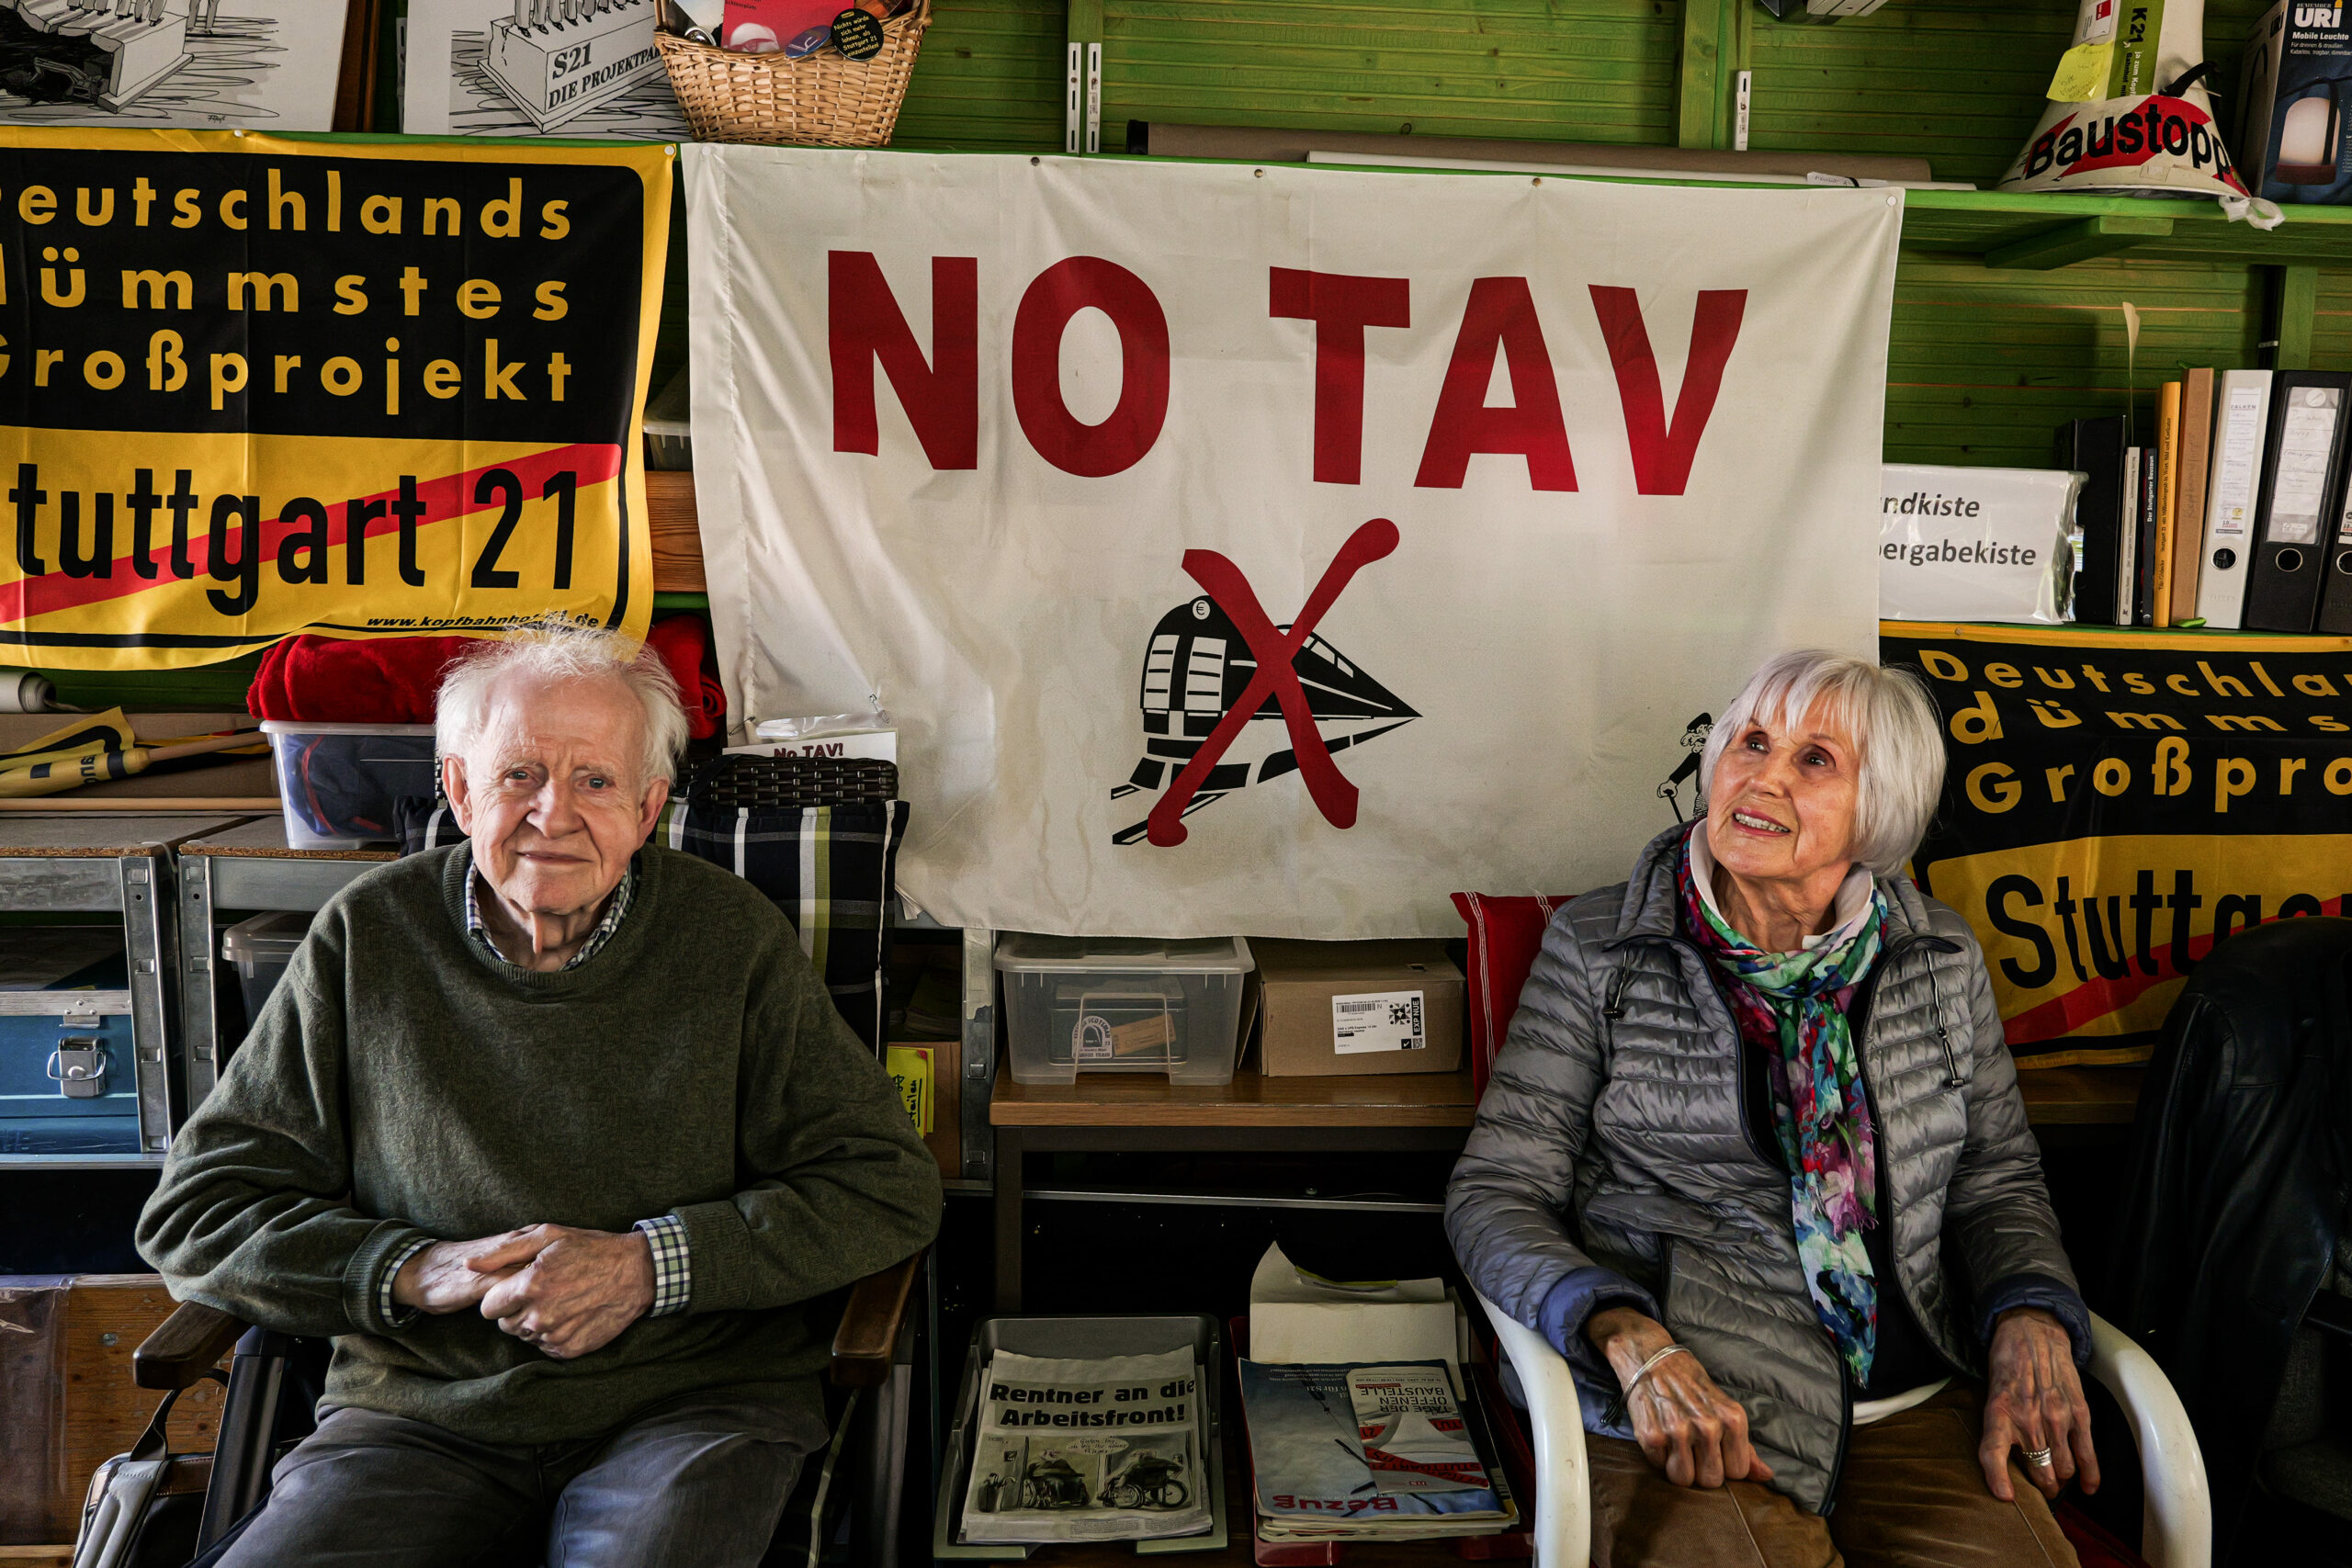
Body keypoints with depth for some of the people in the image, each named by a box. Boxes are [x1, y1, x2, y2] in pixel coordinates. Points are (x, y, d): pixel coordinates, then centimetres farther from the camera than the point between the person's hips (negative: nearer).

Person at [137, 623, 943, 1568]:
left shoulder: (730, 935, -1)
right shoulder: (368, 939, 4)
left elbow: (890, 1188, -2)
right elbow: (195, 1211, 7)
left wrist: (649, 1263, -13)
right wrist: (412, 1271, -9)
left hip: (690, 1407, -1)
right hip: (419, 1416, 2)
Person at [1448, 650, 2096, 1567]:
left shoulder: (1940, 959, 10)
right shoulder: (1598, 950, -1)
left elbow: (1997, 1180, 17)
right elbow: (1494, 1192, -3)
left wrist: (2032, 1326, -4)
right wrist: (1634, 1343, -19)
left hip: (1915, 1406, 4)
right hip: (1678, 1418, -3)